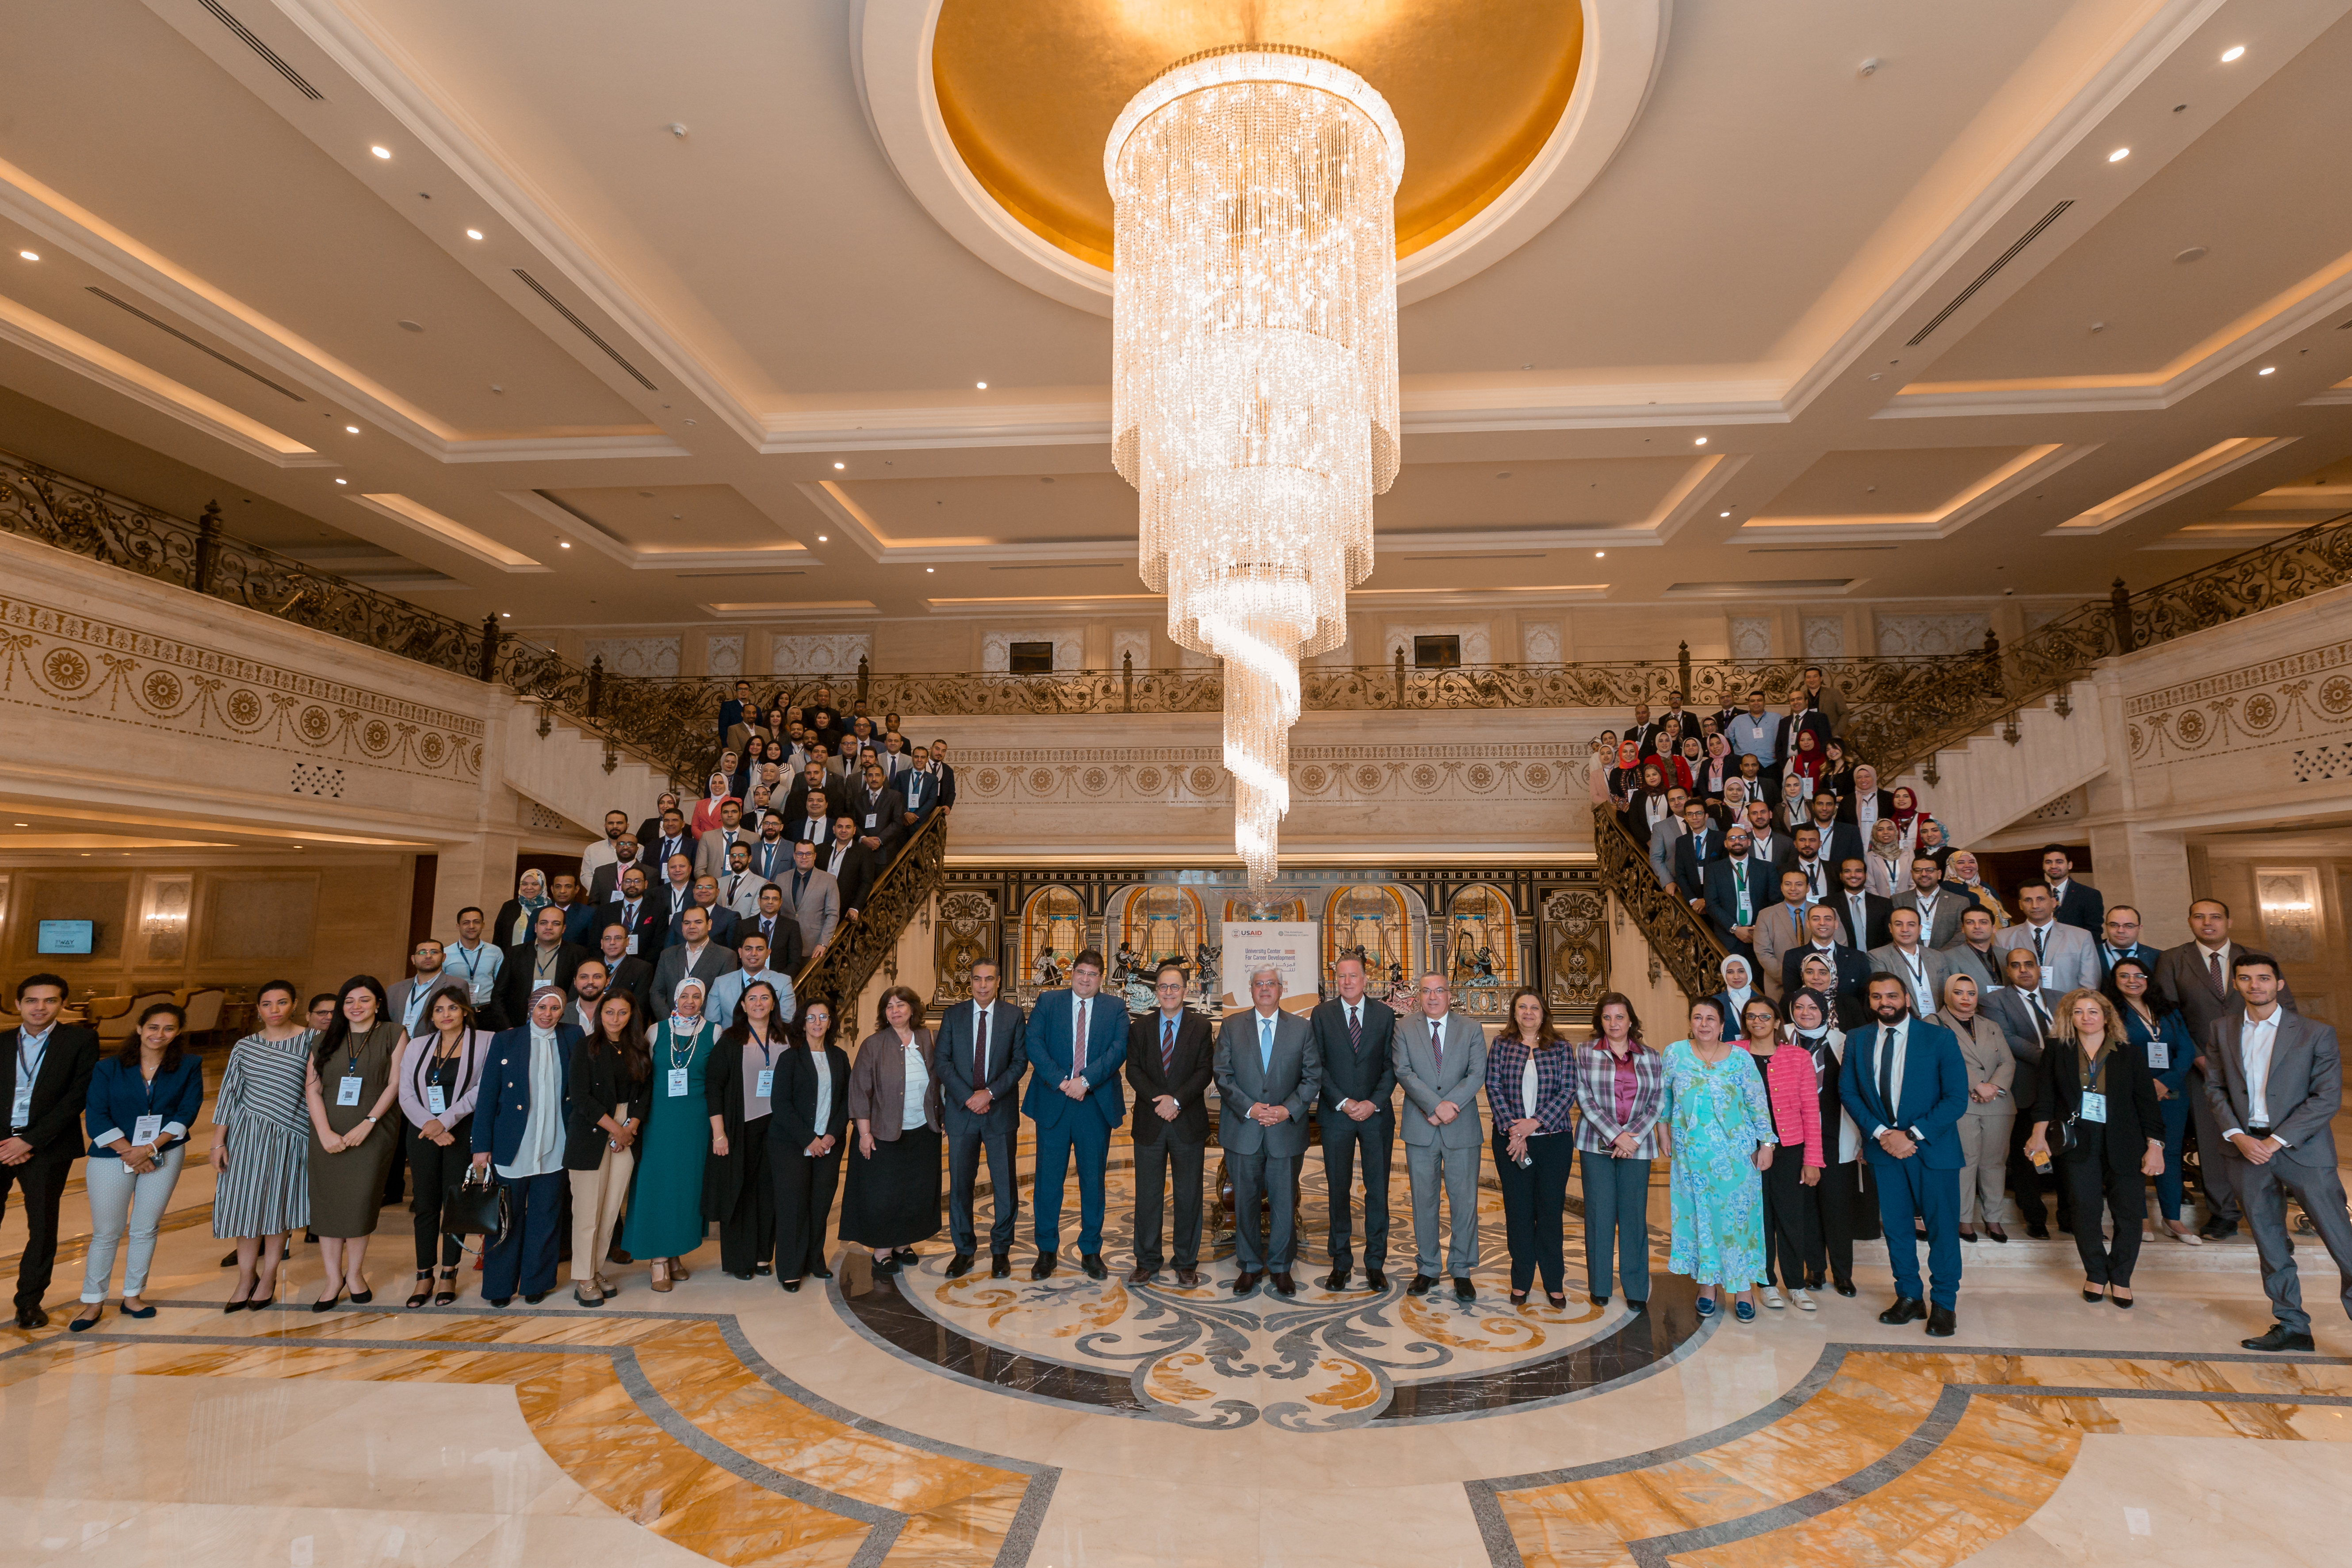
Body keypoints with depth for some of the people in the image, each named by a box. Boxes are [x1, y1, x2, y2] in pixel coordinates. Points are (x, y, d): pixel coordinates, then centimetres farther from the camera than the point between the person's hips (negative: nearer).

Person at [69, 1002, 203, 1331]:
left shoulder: (188, 1067, 1)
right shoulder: (108, 1068, -1)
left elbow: (187, 1113, -4)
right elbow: (95, 1117, -5)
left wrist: (151, 1147, -15)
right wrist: (128, 1152, -13)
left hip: (165, 1154, 1)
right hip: (112, 1156, -1)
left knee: (145, 1229, 7)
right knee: (106, 1233, 3)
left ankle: (132, 1296, 20)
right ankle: (93, 1302, 18)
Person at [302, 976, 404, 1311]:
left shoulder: (392, 1034, 3)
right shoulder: (326, 1039, 10)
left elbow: (395, 1083, -3)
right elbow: (312, 1088, 4)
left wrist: (367, 1124, -13)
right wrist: (325, 1132, -9)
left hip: (372, 1132, -2)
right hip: (328, 1134, 2)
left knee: (361, 1202, -1)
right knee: (328, 1204, 3)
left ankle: (355, 1271, 18)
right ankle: (334, 1279, 15)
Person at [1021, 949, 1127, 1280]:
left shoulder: (1115, 1009, 6)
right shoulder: (1048, 1002, 5)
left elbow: (1119, 1049, -7)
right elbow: (1032, 1042, -6)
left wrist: (1085, 1081, -19)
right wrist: (1061, 1081, -17)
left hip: (1096, 1104, 1)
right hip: (1053, 1104, 0)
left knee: (1093, 1180, 9)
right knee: (1049, 1179, 6)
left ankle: (1091, 1251, 23)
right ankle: (1046, 1250, 21)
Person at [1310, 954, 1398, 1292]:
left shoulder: (1385, 1014, 4)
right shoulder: (1321, 1014, 2)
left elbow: (1391, 1065, 2)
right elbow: (1317, 1066, -1)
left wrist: (1374, 1103, -10)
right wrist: (1343, 1103, -10)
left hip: (1377, 1114, 1)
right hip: (1336, 1114, 0)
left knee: (1378, 1190, 5)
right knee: (1339, 1190, 5)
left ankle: (1376, 1263, 17)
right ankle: (1341, 1262, 17)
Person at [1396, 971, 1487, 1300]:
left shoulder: (1471, 1030, 4)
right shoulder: (1404, 1029, 3)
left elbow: (1477, 1075, -6)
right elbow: (1404, 1072, -8)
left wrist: (1450, 1107, -18)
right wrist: (1436, 1106, -19)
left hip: (1462, 1129, 0)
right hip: (1420, 1130, 0)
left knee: (1464, 1201, 4)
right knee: (1424, 1201, 9)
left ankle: (1461, 1271, 19)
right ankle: (1427, 1269, 22)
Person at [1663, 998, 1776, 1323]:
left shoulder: (1739, 1057, -4)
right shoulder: (1675, 1053, -2)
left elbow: (1758, 1103, -1)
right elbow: (1663, 1096, 9)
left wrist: (1767, 1144, -3)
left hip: (1736, 1153, -1)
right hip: (1692, 1154, 1)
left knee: (1738, 1216, 2)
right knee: (1699, 1215, 7)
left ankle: (1744, 1289, 13)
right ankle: (1708, 1286, 18)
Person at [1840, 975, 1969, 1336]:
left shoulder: (1939, 1038, -6)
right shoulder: (1857, 1041, 3)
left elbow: (1957, 1099, -9)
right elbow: (1848, 1091, 4)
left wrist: (1912, 1135, -15)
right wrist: (1880, 1133, -10)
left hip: (1933, 1147, -3)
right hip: (1883, 1147, 3)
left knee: (1942, 1228, 6)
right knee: (1896, 1226, 10)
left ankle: (1943, 1305, 21)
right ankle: (1909, 1298, 24)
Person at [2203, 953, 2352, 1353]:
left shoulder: (2316, 1033, -5)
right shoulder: (2222, 1030, 6)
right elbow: (2215, 1087, 8)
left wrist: (2277, 1141, -14)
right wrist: (2237, 1135, -6)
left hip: (2302, 1150, -3)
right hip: (2246, 1149, 4)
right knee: (2270, 1245, 12)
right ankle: (2292, 1327, 23)